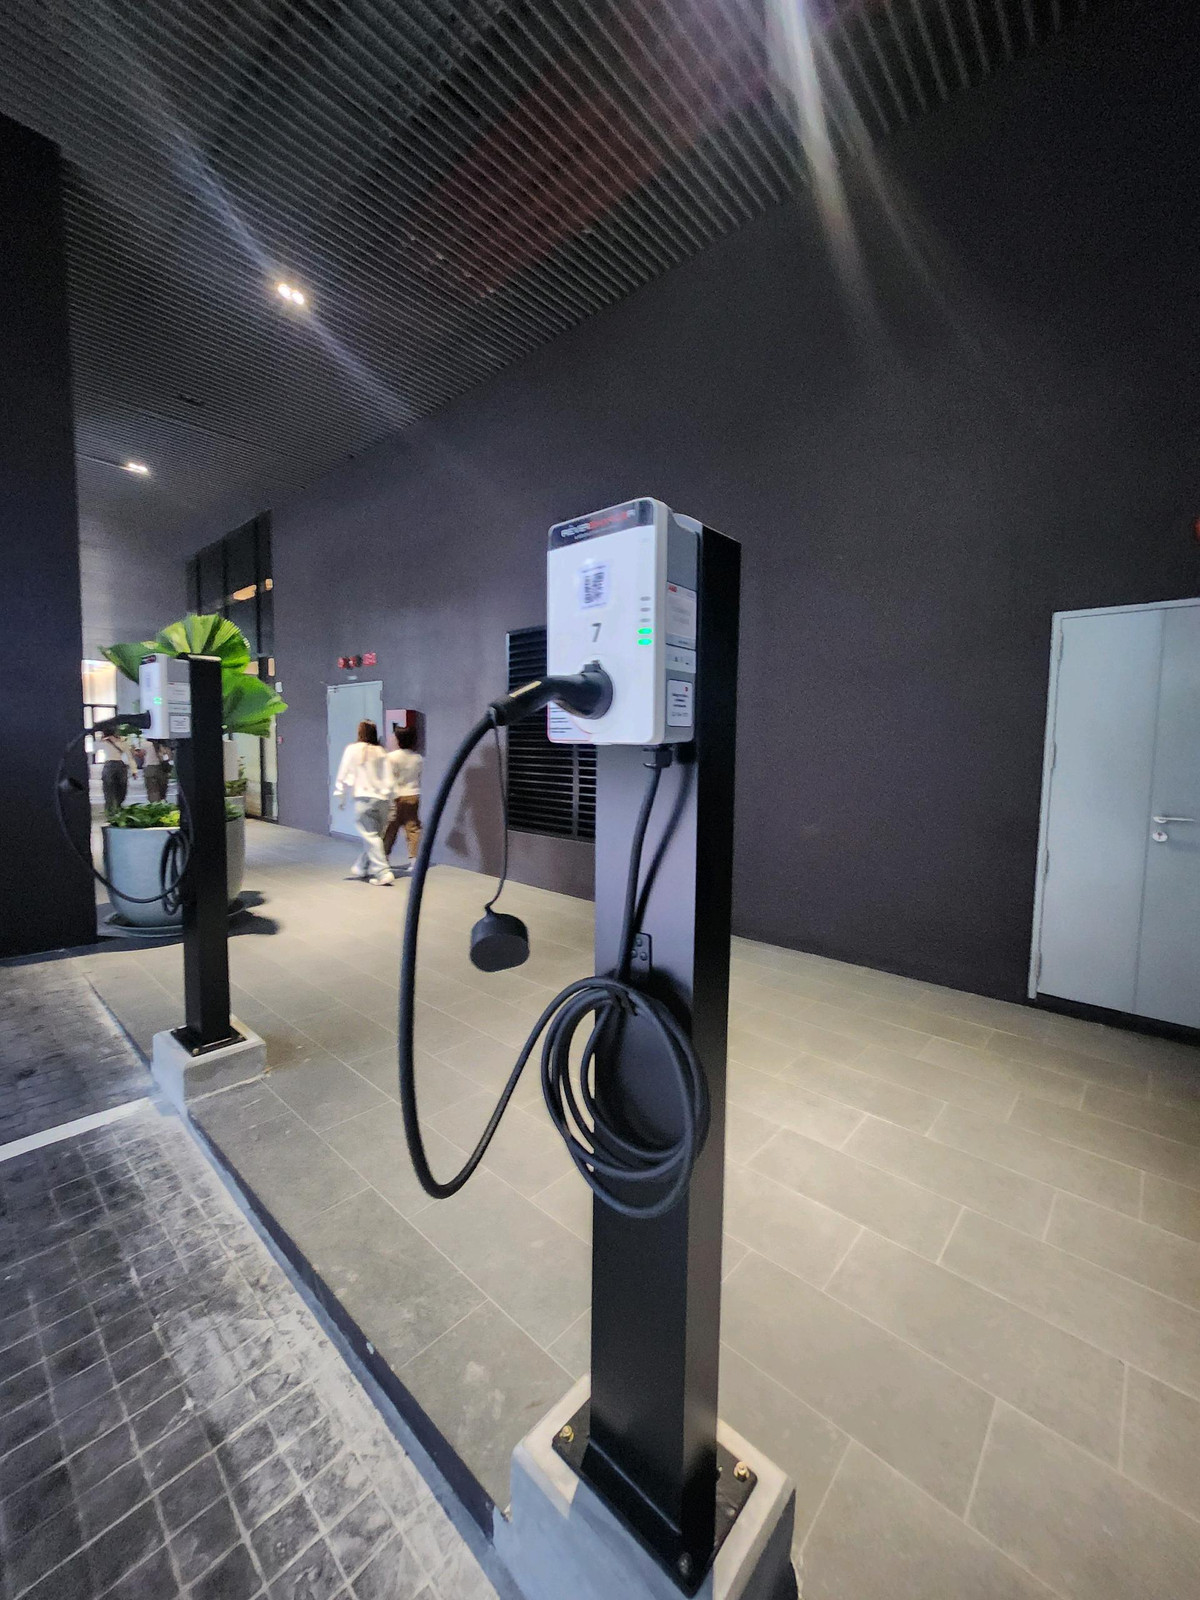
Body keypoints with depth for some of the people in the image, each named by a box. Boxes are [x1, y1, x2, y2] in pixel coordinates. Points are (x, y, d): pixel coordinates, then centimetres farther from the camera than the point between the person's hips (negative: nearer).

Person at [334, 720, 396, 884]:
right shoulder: (381, 752, 5)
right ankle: (362, 867, 28)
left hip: (364, 797, -4)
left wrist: (341, 797, 10)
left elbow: (343, 776, 0)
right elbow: (389, 779, 5)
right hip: (382, 798, 4)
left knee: (370, 836, -3)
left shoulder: (352, 749, -2)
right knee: (373, 835, 14)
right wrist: (389, 801, 12)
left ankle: (383, 872, -10)